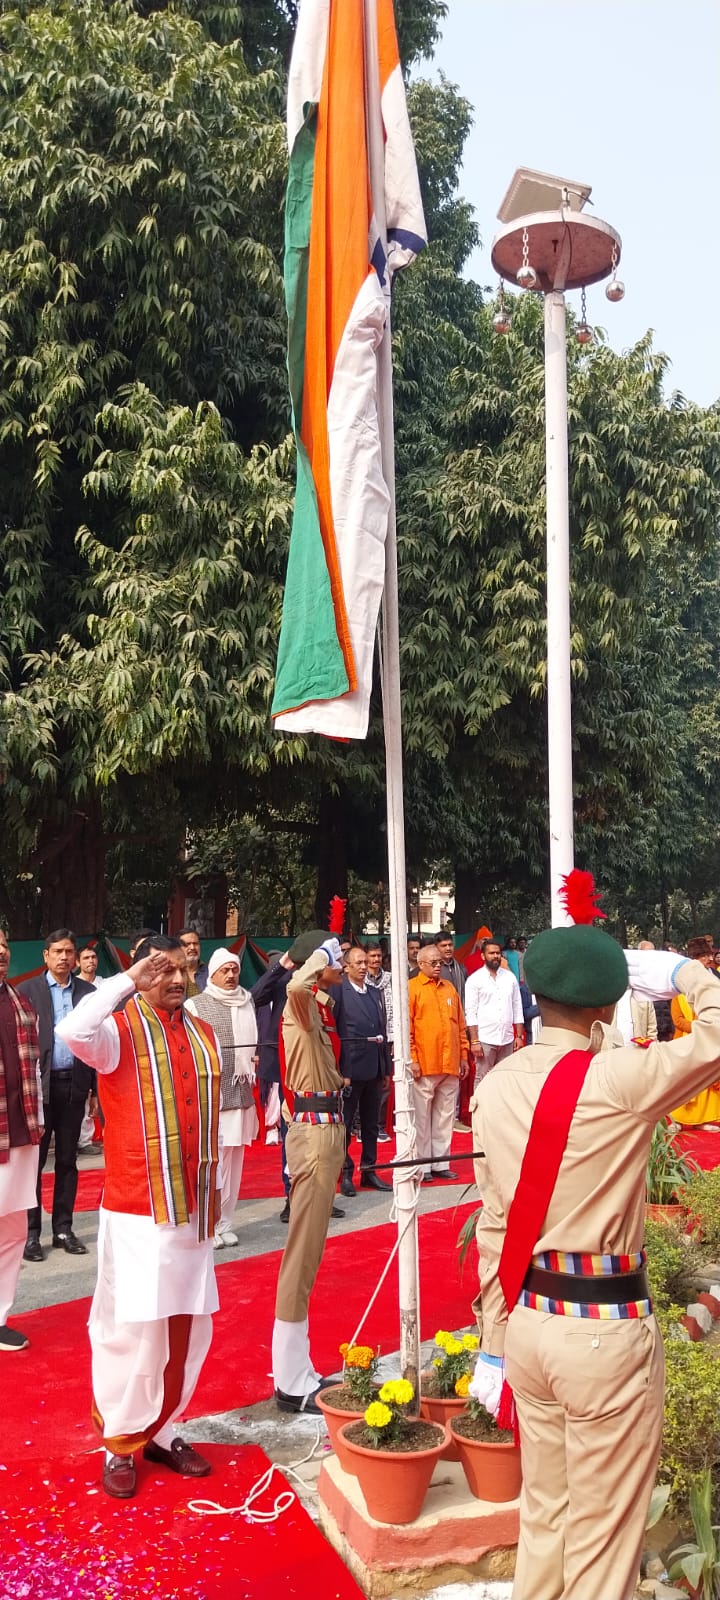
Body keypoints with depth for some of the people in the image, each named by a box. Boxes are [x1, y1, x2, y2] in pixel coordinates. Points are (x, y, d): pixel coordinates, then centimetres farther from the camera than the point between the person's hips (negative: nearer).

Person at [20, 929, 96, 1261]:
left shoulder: (88, 992, 6)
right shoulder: (27, 990, 0)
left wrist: (96, 1090, 6)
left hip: (74, 1084, 2)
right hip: (38, 1084, -2)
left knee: (67, 1160, 9)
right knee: (33, 1160, 2)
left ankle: (63, 1228, 18)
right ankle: (31, 1232, 9)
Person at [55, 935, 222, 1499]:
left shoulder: (204, 1034, 10)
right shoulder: (120, 1030, -9)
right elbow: (72, 1031, -33)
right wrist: (128, 980, -24)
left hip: (193, 1210, 6)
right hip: (137, 1211, -6)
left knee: (188, 1327, 12)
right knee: (132, 1329, 0)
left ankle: (162, 1430, 29)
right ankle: (120, 1444, 18)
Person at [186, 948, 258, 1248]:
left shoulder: (247, 1004, 12)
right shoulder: (195, 1005, -2)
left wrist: (257, 1058, 9)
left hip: (241, 1096, 5)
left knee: (233, 1160, 7)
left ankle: (224, 1223, 16)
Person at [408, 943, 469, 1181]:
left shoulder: (449, 988, 15)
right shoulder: (412, 988, -2)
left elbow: (460, 1025, 18)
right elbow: (406, 1027, -7)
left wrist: (463, 1056, 13)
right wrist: (412, 1059, -12)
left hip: (450, 1065, 5)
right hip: (424, 1065, -5)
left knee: (445, 1116, 10)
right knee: (422, 1117, 0)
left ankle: (440, 1163, 18)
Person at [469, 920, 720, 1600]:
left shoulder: (495, 1086, -1)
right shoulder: (619, 1080, -20)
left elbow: (494, 1229, 5)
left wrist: (494, 1345, 12)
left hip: (529, 1320, 6)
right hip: (607, 1330, -6)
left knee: (542, 1515, 22)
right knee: (602, 1537, 11)